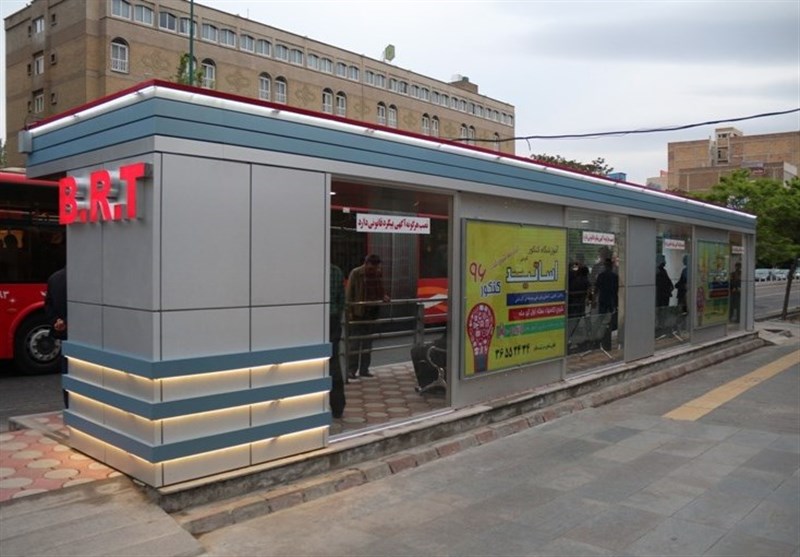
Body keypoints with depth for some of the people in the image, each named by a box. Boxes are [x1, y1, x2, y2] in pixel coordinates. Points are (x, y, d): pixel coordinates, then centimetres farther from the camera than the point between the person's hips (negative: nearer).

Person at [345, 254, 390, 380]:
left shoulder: (379, 274, 7)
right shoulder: (355, 273, -8)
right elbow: (349, 294, -8)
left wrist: (383, 296, -3)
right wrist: (349, 312, -14)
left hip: (372, 313, 6)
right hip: (358, 313, -6)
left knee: (368, 342, 11)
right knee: (355, 342, -4)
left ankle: (364, 370, 19)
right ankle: (351, 371, 0)